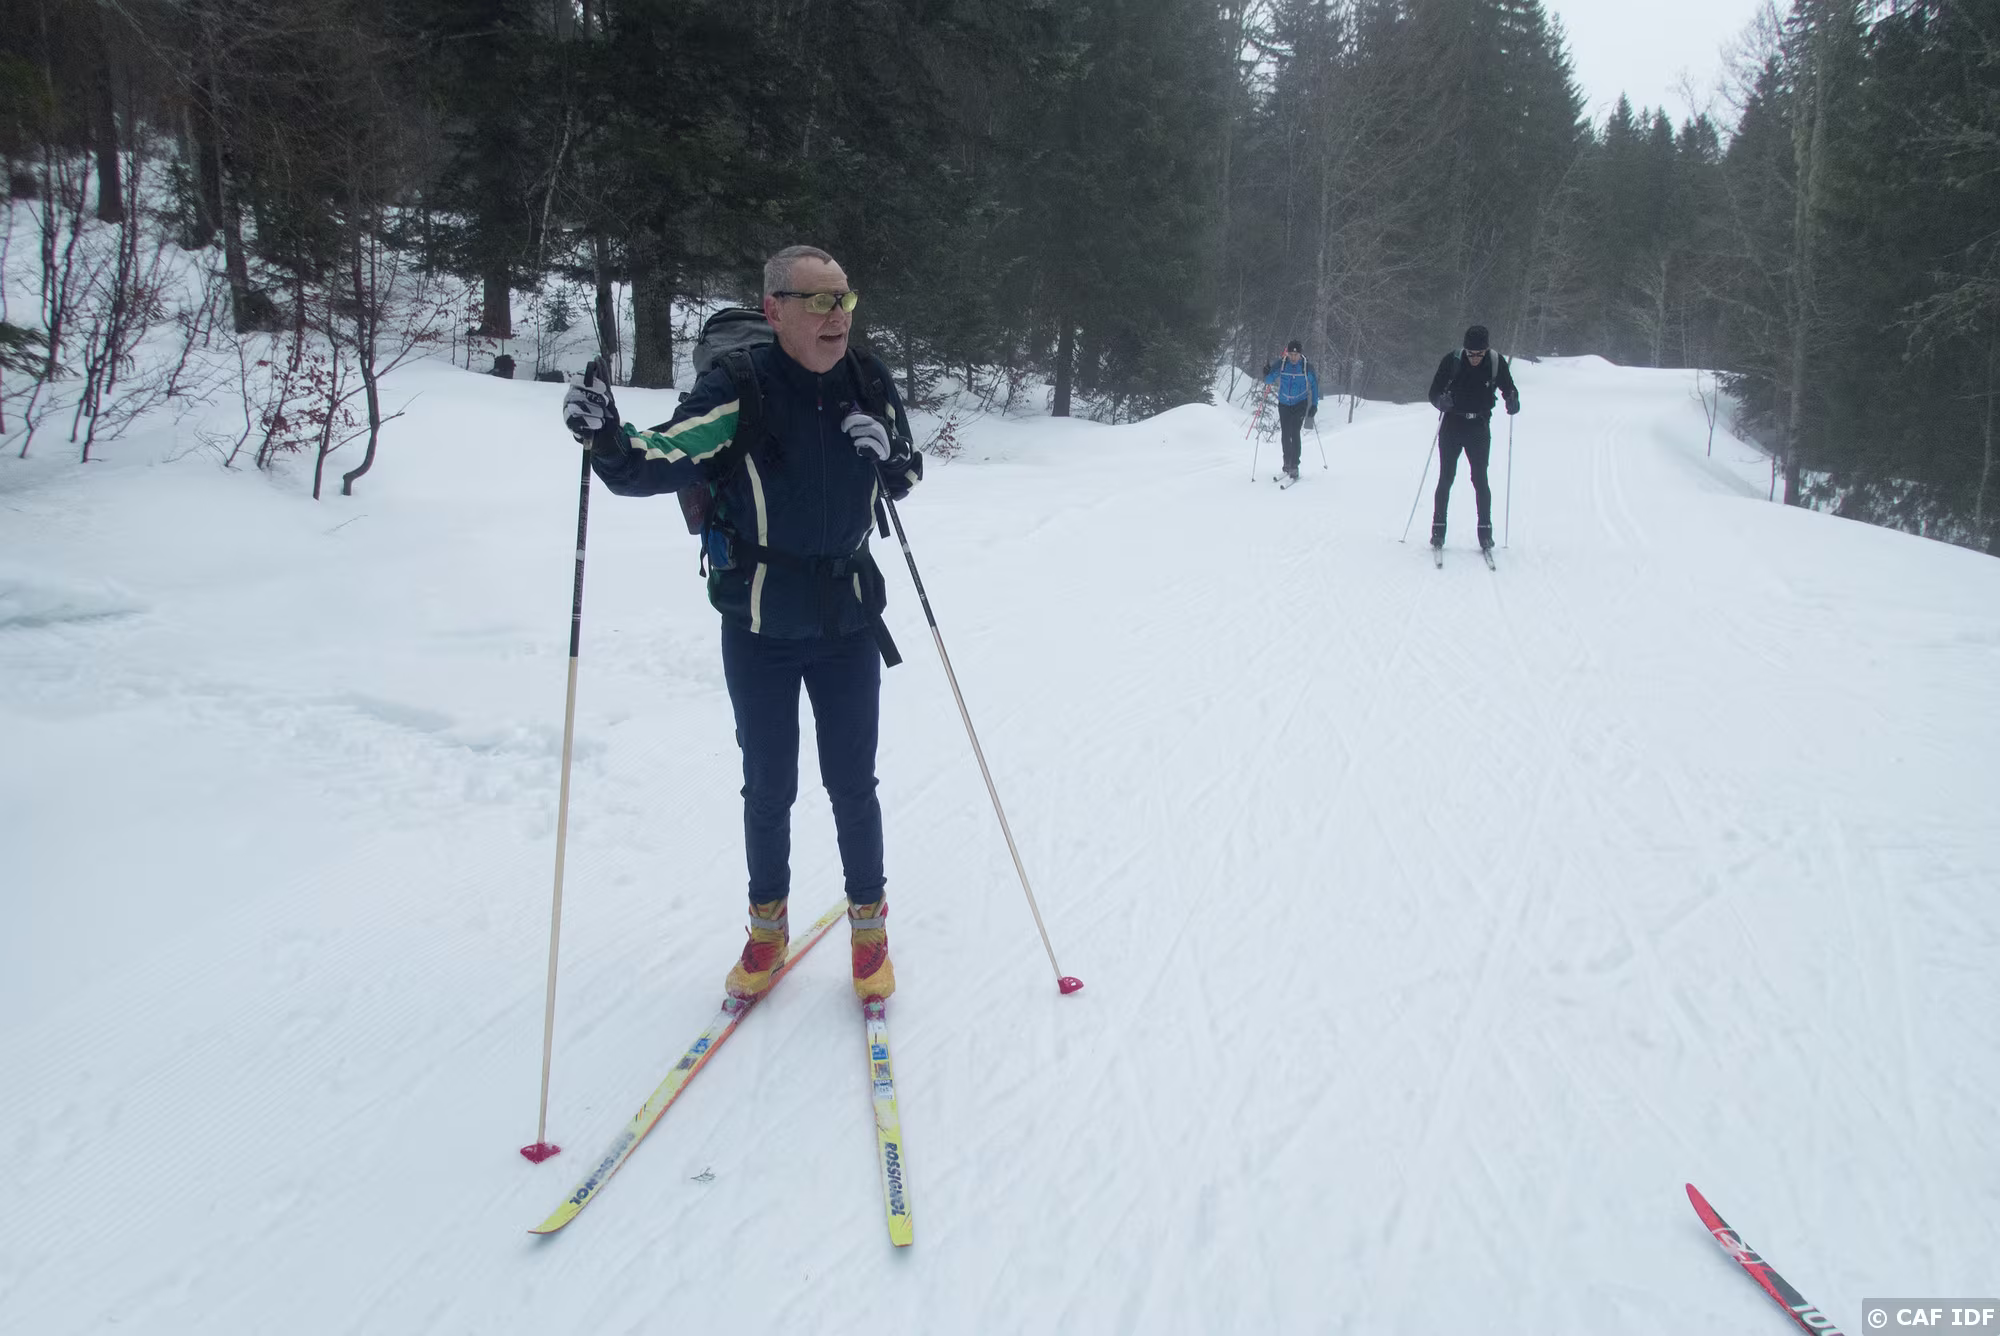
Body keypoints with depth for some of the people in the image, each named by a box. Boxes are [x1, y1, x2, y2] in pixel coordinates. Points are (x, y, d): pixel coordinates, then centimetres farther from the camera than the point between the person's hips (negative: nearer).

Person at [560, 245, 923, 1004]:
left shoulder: (869, 385, -5)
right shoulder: (738, 392, -17)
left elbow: (905, 482, 9)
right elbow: (656, 466, -24)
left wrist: (890, 455, -14)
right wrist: (608, 441, -45)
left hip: (849, 623, 2)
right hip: (758, 631, -2)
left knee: (853, 785, 9)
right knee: (767, 788, 11)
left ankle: (868, 922, 29)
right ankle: (767, 927, 32)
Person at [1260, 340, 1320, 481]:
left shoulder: (1307, 367, -11)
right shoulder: (1280, 364, -9)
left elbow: (1314, 385, -1)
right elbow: (1269, 380, -3)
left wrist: (1314, 405, -4)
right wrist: (1267, 374, -26)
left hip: (1300, 404, -2)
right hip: (1284, 404, 2)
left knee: (1294, 433, -14)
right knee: (1285, 434, 6)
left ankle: (1294, 466, -12)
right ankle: (1287, 462, 24)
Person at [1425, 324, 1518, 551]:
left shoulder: (1496, 363, -8)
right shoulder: (1452, 360, -10)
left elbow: (1509, 389, 2)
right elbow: (1434, 392, -6)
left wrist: (1513, 402, -21)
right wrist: (1441, 400, -29)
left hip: (1479, 428, 0)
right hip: (1451, 426, 0)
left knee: (1480, 480, -3)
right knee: (1445, 478, 0)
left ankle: (1485, 530, 4)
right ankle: (1438, 528, 7)